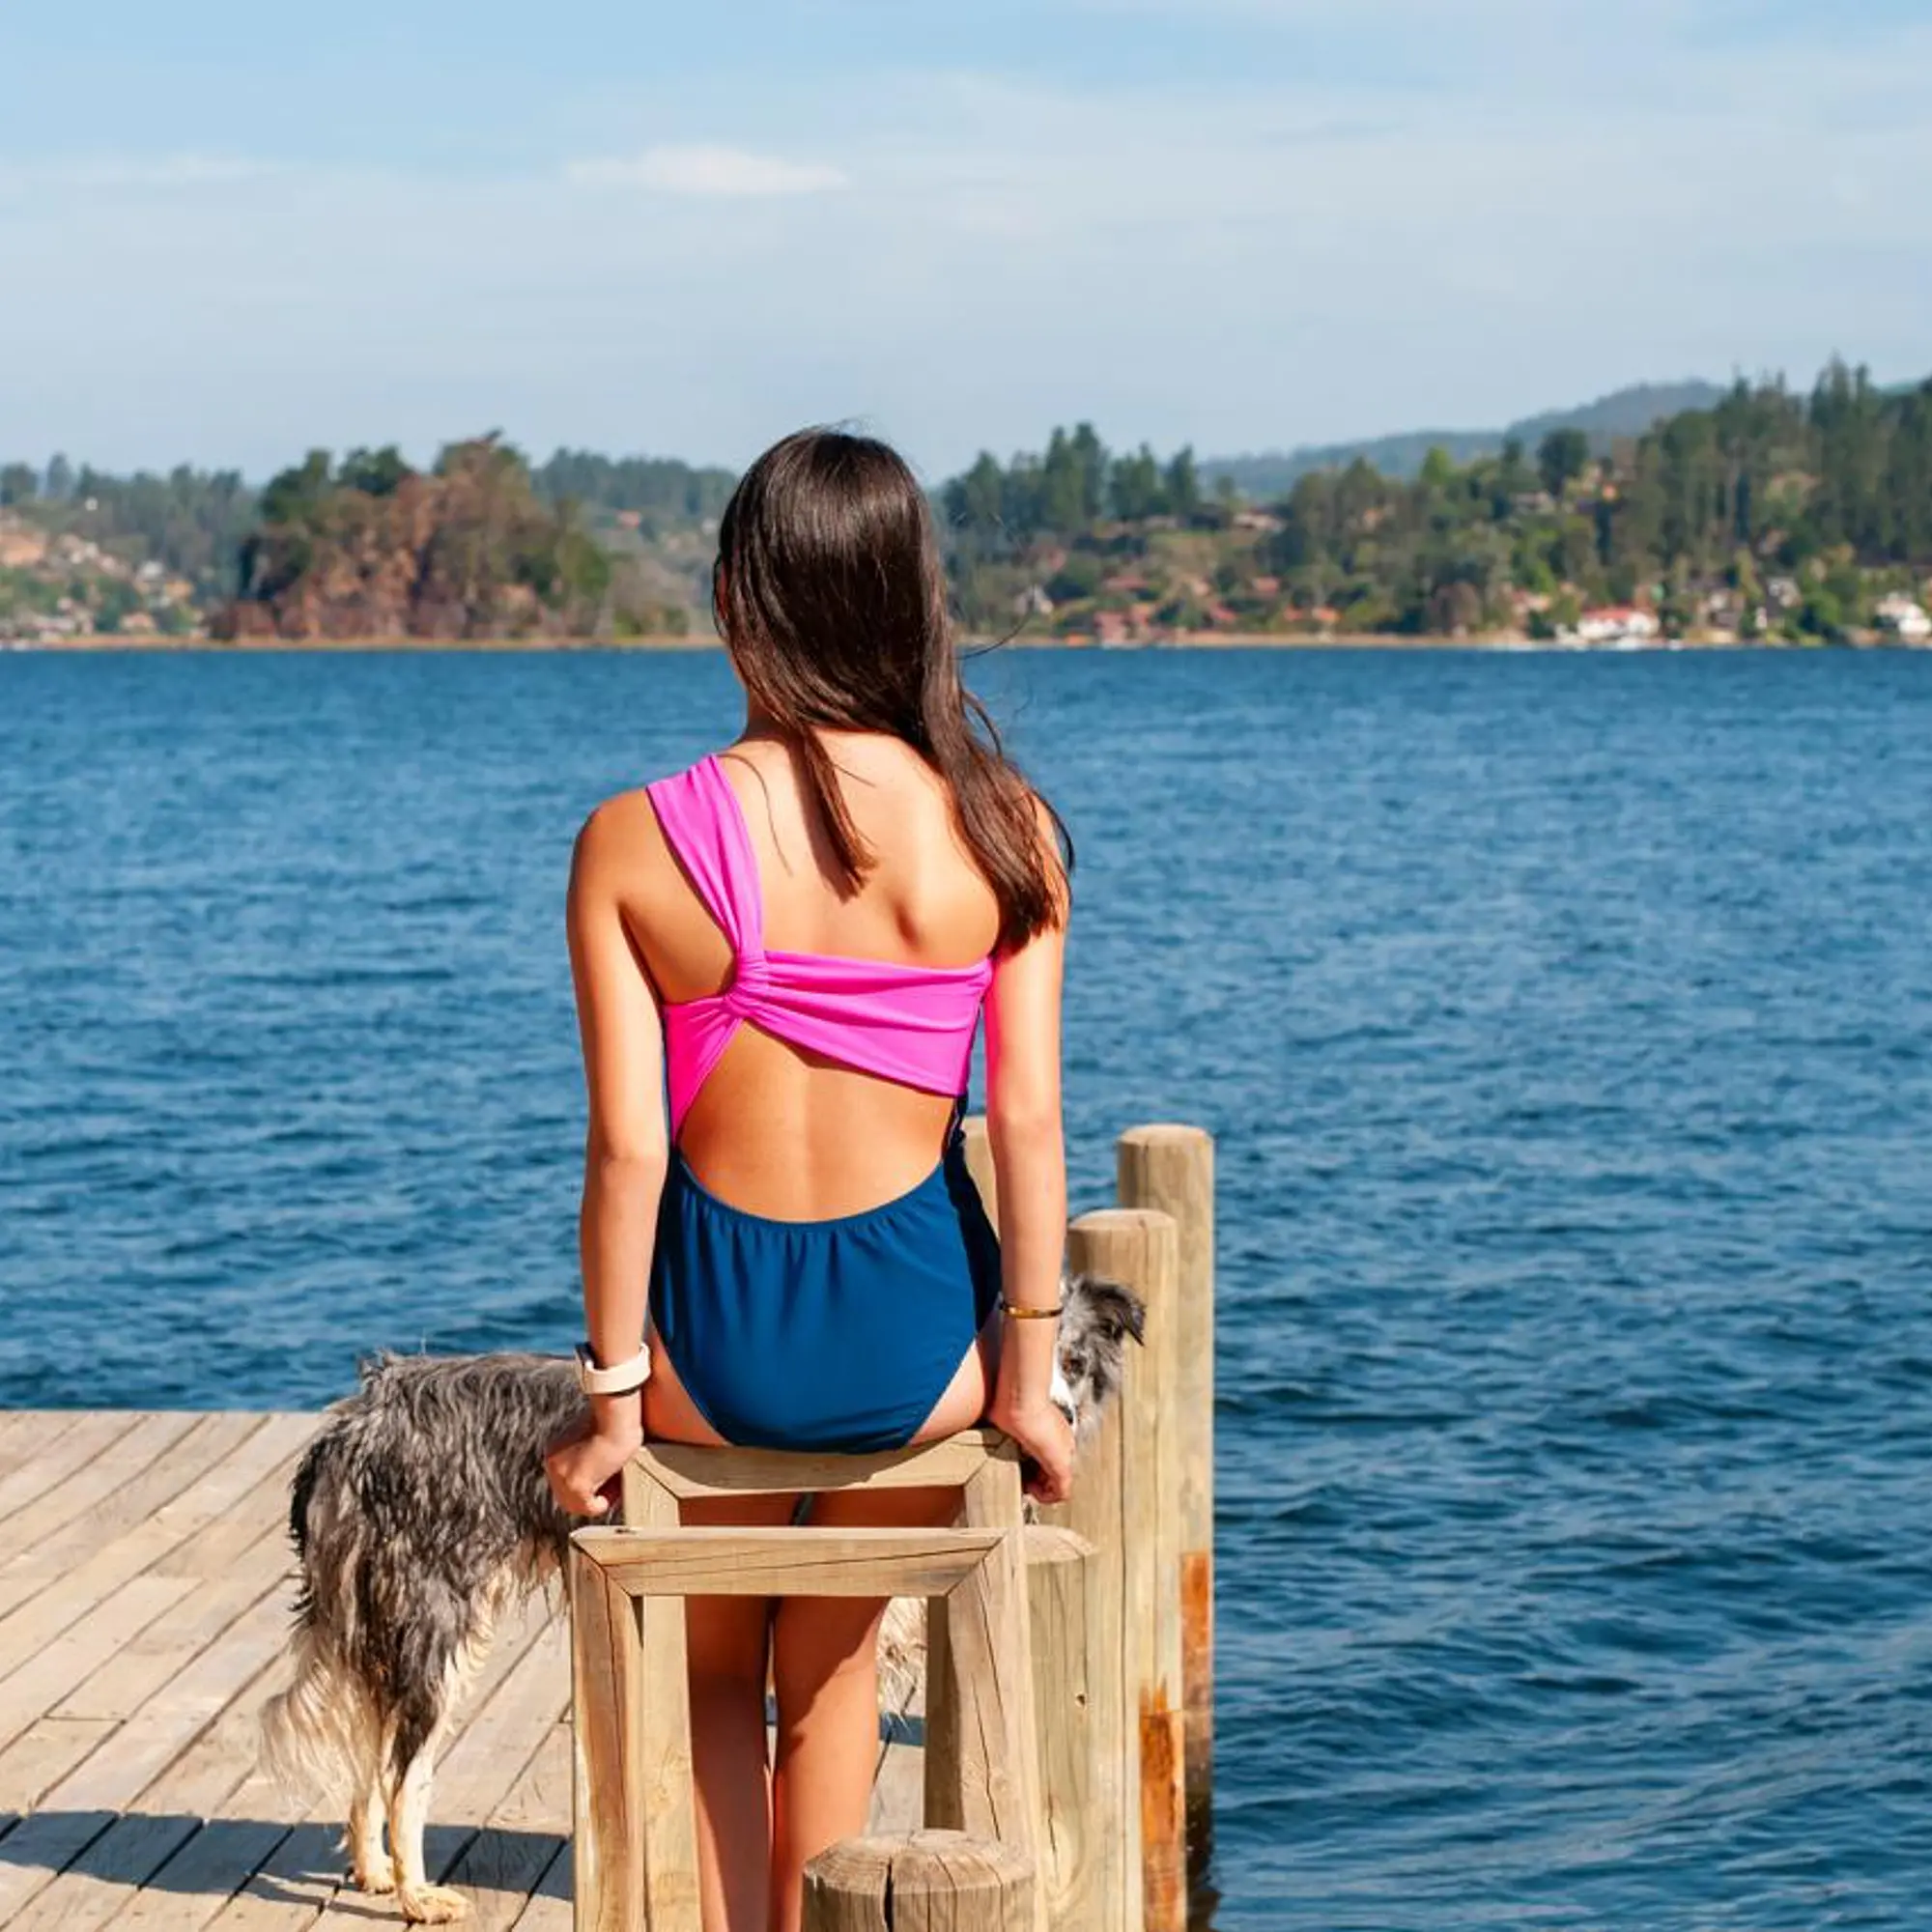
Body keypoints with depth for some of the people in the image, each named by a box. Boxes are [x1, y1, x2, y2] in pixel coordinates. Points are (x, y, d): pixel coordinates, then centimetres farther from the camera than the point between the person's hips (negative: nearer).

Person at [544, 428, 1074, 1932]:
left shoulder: (635, 844, -12)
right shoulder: (1005, 832, -9)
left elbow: (626, 1146, -11)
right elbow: (1027, 1119, -8)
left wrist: (612, 1394, -2)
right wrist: (1031, 1368, 1)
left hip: (717, 1332, -1)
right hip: (918, 1326, 1)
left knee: (710, 1670, 27)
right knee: (836, 1653, 28)